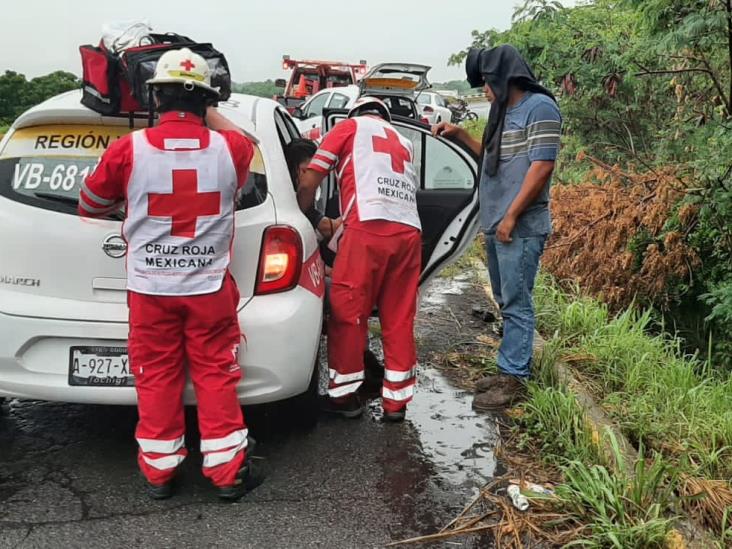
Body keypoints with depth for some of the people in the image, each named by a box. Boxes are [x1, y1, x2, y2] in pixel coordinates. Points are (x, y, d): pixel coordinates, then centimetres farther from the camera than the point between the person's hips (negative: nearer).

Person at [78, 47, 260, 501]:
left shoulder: (129, 149, -10)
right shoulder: (230, 147, -8)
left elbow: (90, 205, 7)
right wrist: (208, 112, 19)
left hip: (150, 289, 0)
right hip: (210, 288, 0)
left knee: (157, 378, 12)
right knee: (217, 377, 9)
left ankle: (159, 472, 23)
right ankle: (228, 472, 16)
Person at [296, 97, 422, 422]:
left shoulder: (350, 126, 18)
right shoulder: (403, 142, 33)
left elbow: (308, 182, 11)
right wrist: (342, 226, 35)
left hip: (368, 228, -5)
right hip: (409, 231, 6)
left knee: (347, 314, 5)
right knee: (399, 319, 10)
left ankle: (345, 395, 14)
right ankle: (396, 400, 15)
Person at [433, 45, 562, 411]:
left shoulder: (539, 108, -9)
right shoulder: (505, 112, 18)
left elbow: (541, 167, -16)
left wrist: (512, 216, -17)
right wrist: (460, 135, 21)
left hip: (520, 227, -9)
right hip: (496, 225, 9)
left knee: (516, 304, -5)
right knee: (506, 302, 13)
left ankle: (514, 380, 2)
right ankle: (512, 369, 22)